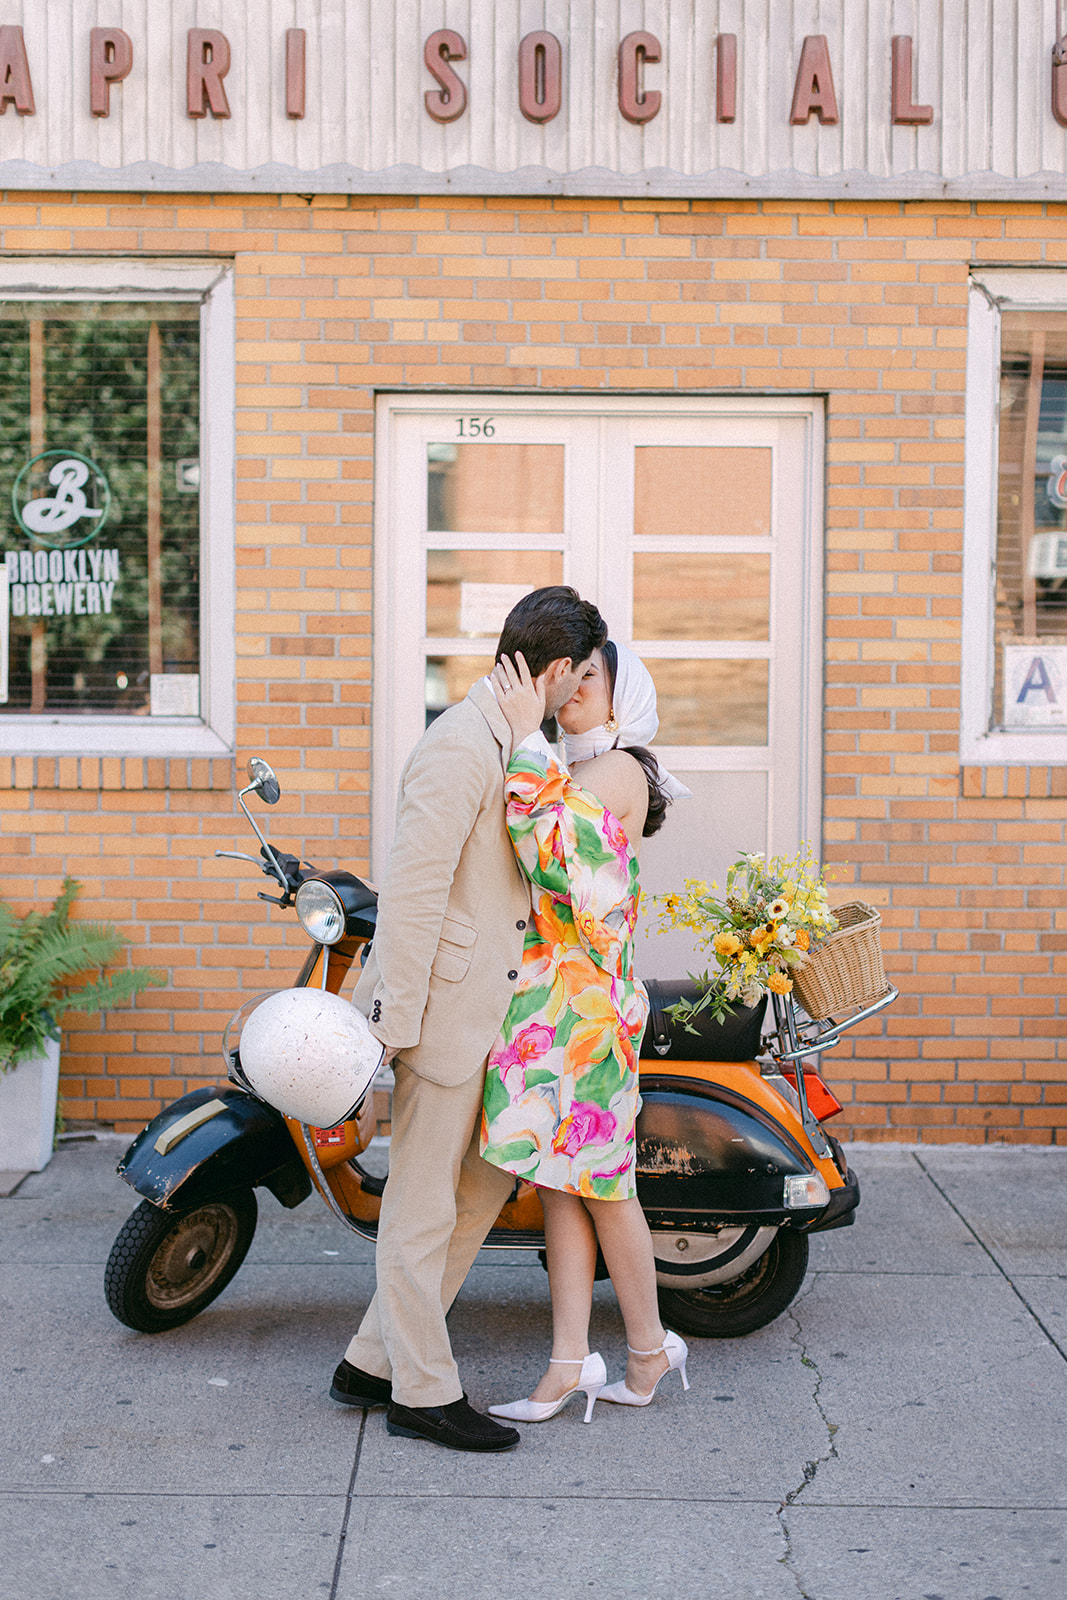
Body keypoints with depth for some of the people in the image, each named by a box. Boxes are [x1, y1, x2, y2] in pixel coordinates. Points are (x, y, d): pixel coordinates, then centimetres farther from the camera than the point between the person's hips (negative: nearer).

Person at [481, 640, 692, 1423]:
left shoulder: (620, 771, -7)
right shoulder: (577, 773, 21)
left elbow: (550, 828, -23)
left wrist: (527, 732, -20)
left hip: (584, 1000, -9)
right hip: (546, 999, 9)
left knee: (598, 1183, 0)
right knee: (560, 1182, 6)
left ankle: (649, 1350, 15)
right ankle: (570, 1361, 8)